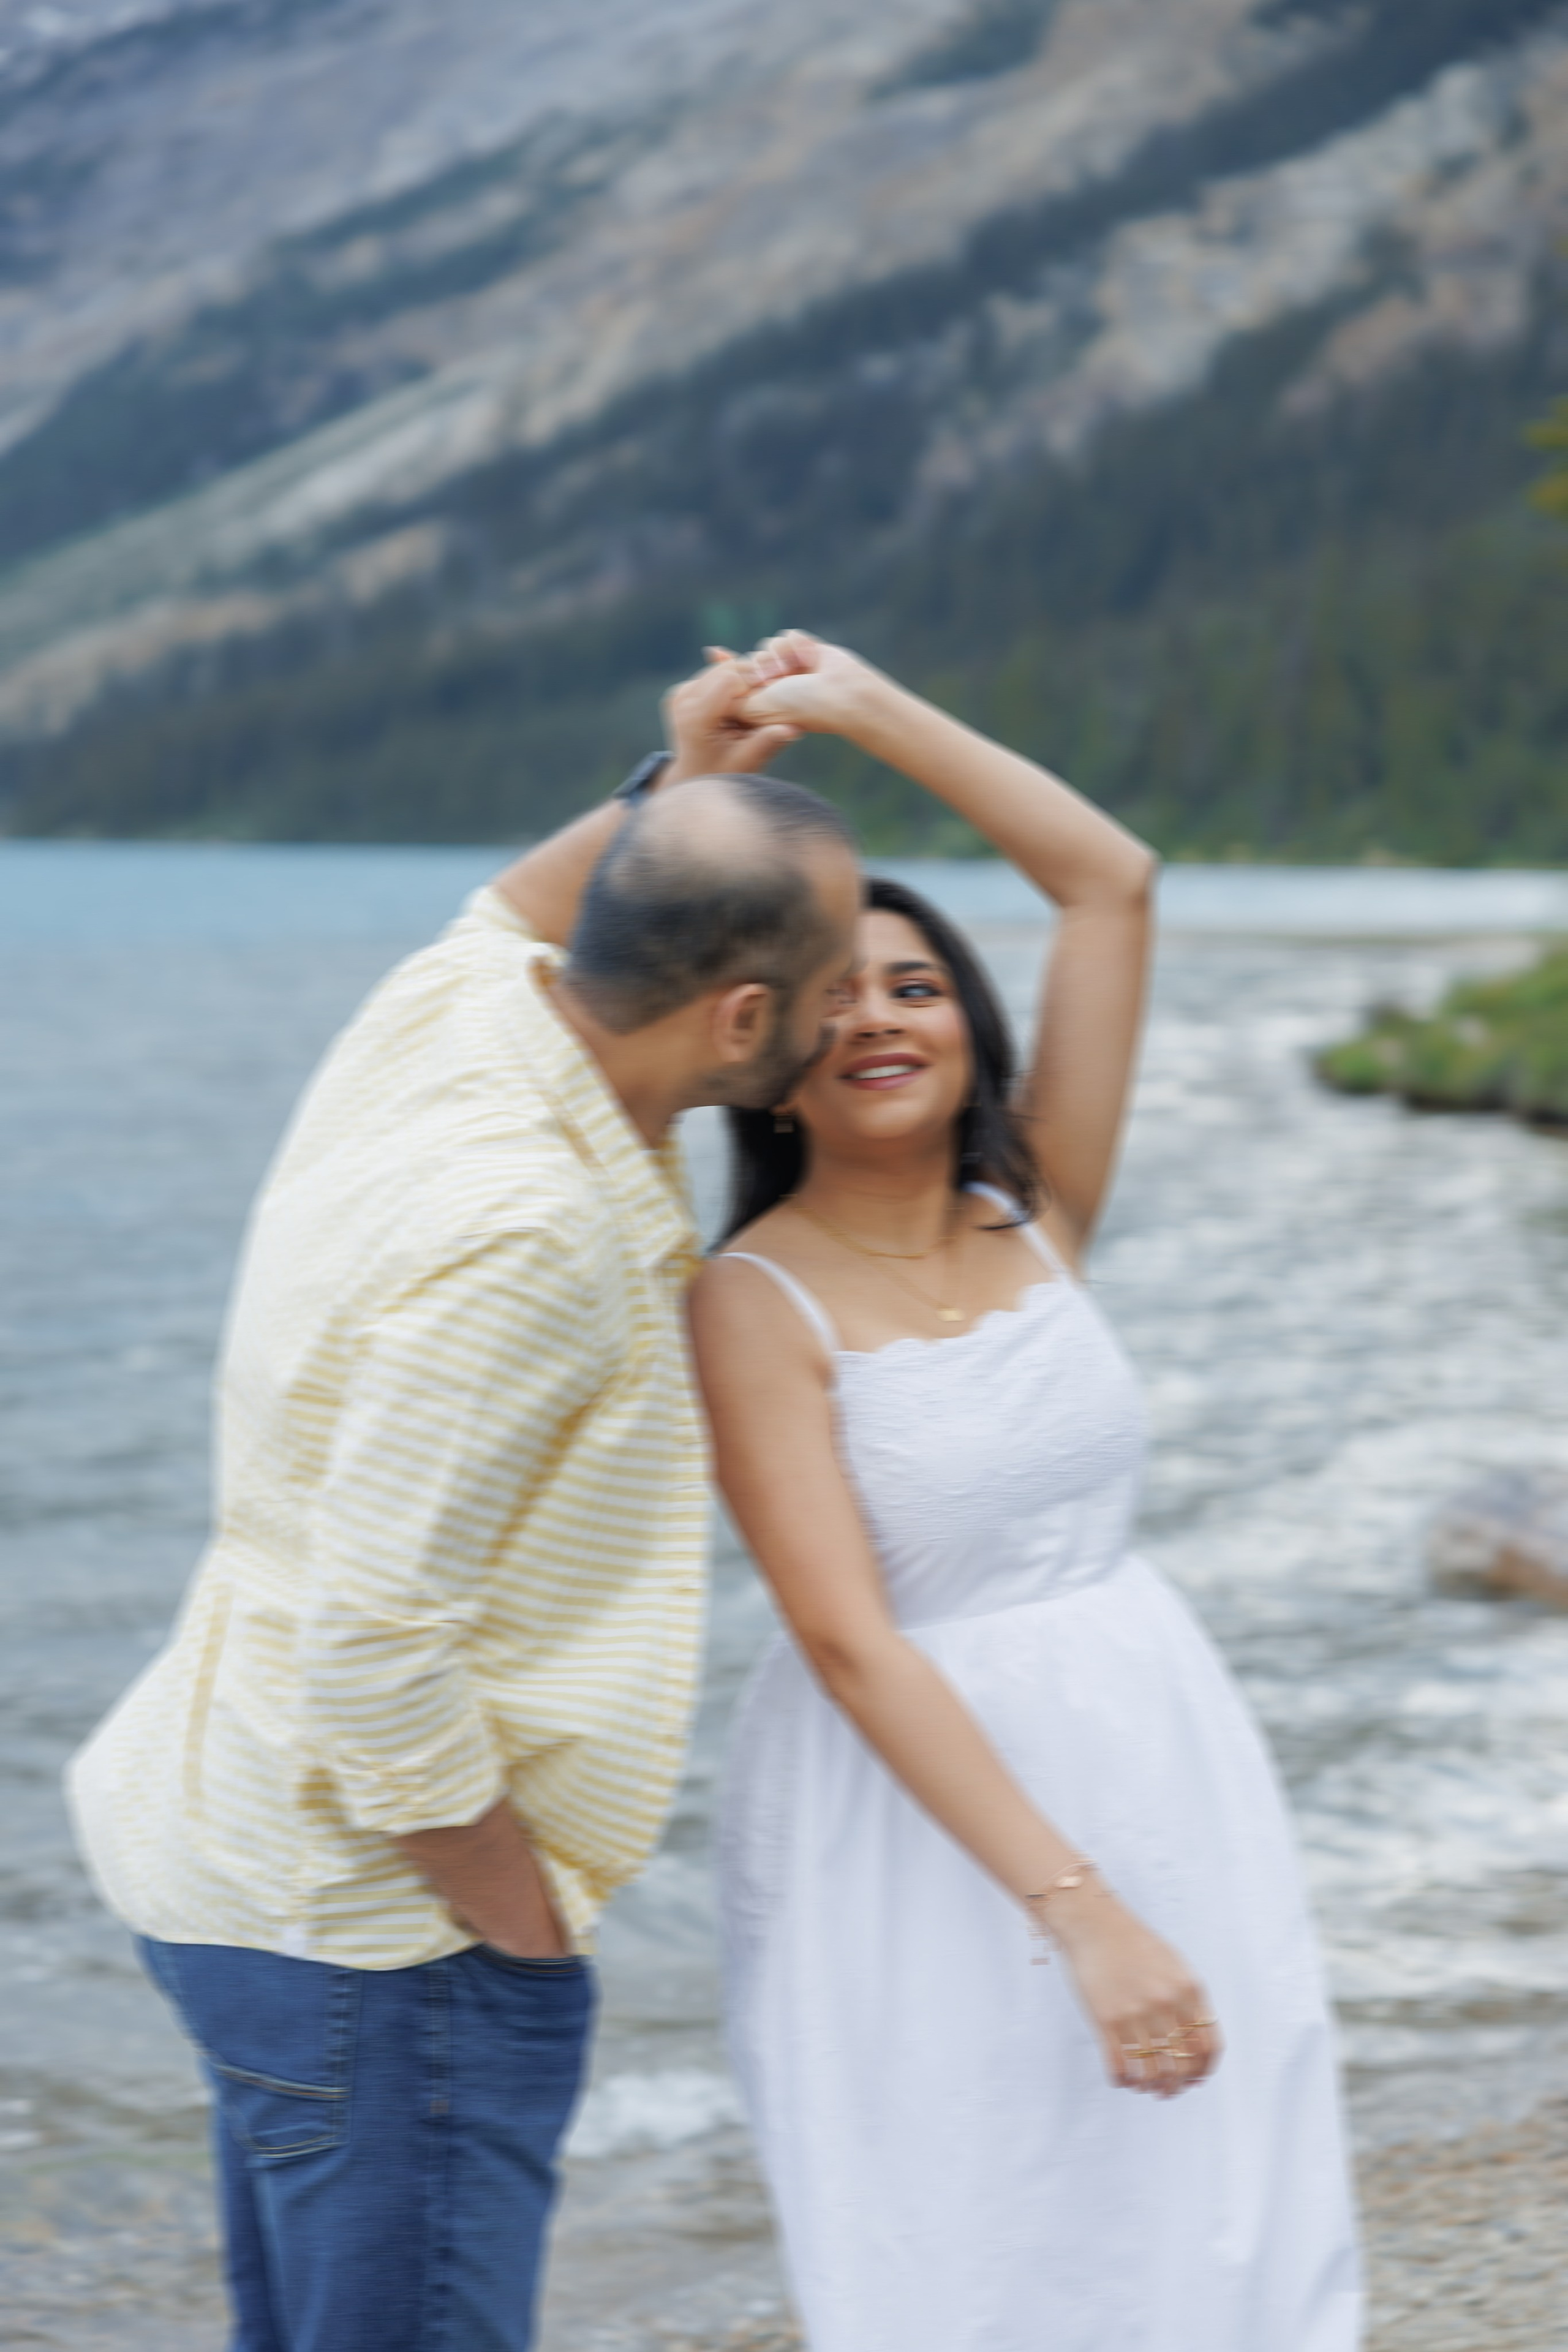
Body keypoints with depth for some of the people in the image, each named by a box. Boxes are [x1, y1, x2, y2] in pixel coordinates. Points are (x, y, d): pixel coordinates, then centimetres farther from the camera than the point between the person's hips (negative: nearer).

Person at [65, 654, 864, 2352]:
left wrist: (669, 793, 11)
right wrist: (517, 1920, -15)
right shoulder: (521, 1237, -29)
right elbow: (373, 1646, -28)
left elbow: (515, 919, 27)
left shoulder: (444, 1011, -2)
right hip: (375, 1921, -10)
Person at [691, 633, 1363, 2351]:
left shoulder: (1037, 1219, 3)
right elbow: (852, 1643, -18)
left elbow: (1112, 883, 1)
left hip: (1150, 1750, 5)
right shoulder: (754, 1304, -11)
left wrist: (866, 707, 0)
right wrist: (1077, 1910, -25)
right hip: (917, 1810, -4)